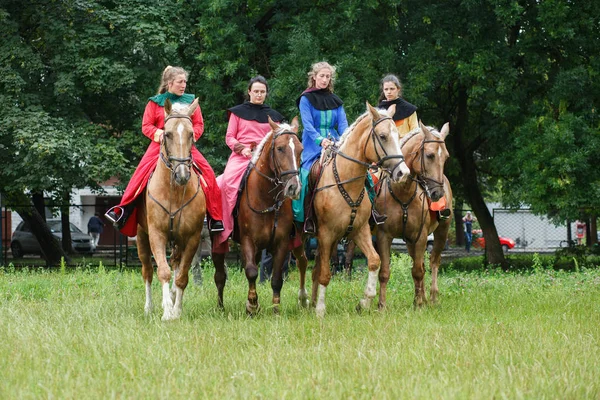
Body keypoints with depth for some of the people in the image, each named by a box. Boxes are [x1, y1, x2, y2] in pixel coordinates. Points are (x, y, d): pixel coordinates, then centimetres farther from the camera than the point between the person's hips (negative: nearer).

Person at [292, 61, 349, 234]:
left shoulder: (335, 101, 16)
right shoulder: (306, 99, 3)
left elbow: (343, 123, 6)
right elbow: (307, 124, -9)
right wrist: (321, 140, -25)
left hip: (334, 145, 4)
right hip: (313, 146, -4)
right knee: (308, 174, -27)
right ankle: (307, 216, -20)